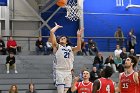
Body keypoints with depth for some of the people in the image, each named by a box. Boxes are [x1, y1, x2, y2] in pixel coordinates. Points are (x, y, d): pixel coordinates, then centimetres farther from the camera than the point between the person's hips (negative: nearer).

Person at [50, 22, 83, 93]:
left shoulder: (70, 48, 22)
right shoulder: (57, 46, 10)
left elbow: (78, 48, 0)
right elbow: (51, 32, 1)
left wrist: (78, 36, -1)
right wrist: (57, 26, 18)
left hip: (68, 72, 4)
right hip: (60, 71, -4)